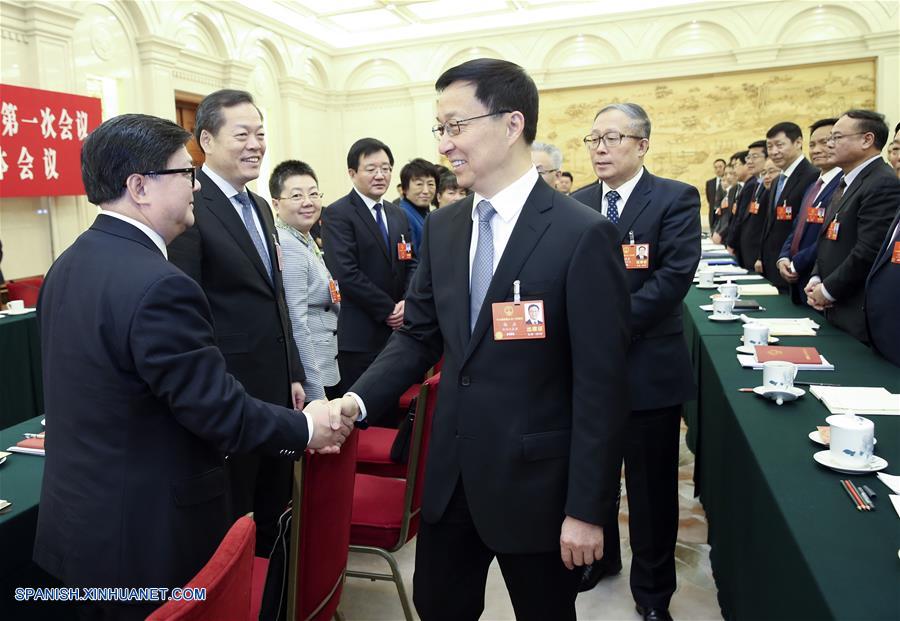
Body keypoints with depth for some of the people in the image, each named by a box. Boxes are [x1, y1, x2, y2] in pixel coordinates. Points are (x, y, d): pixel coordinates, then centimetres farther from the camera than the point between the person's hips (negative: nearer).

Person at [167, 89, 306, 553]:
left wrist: (293, 374, 15)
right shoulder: (189, 207, -15)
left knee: (274, 514, 21)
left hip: (275, 388, 8)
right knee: (231, 531, 10)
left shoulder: (260, 207, 12)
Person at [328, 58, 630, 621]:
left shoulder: (583, 235, -16)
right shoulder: (443, 226, 3)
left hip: (536, 481, -5)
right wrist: (358, 399, -8)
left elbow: (601, 385, -15)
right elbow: (419, 335, 8)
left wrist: (588, 509, -13)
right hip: (451, 473, 5)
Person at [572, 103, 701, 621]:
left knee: (652, 486, 10)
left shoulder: (676, 199, -6)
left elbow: (675, 275, -17)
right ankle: (599, 557, 42)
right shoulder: (575, 205, 8)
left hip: (649, 365, -4)